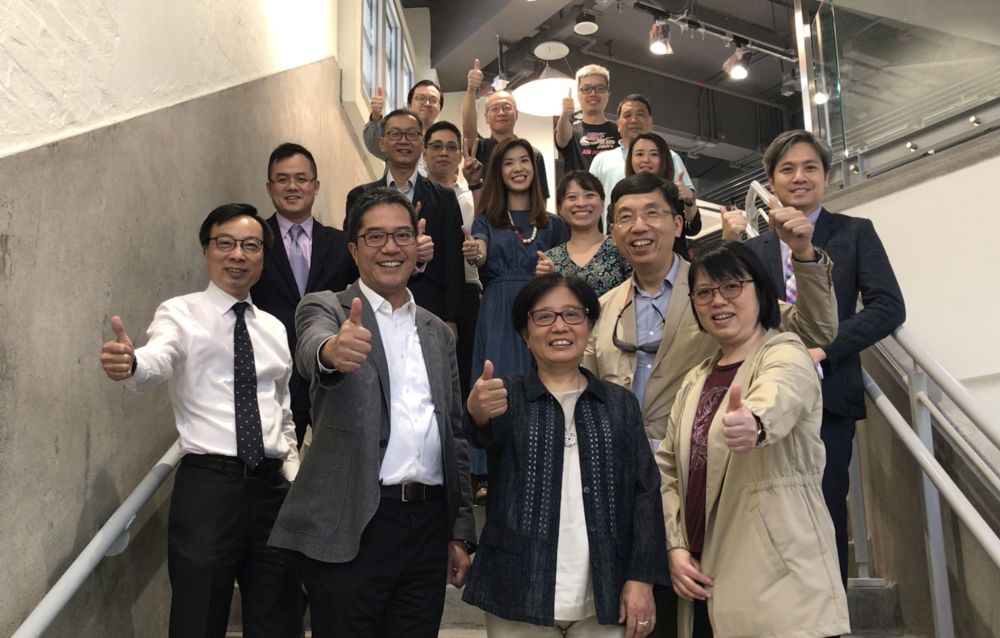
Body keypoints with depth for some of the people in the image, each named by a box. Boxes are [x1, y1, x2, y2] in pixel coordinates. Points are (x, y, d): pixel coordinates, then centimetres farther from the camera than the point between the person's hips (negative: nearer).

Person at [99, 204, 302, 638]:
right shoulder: (180, 314, -1)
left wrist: (295, 485, 14)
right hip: (207, 484, -5)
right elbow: (157, 361, -24)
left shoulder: (275, 329, 13)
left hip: (272, 486, 5)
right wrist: (130, 362, -46)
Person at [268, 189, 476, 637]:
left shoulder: (438, 333, 16)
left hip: (428, 526, 5)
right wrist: (332, 351, -47)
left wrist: (461, 533, 13)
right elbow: (311, 354, -23)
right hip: (351, 528, -4)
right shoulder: (326, 309, 1)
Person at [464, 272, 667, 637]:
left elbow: (645, 491, 3)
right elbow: (490, 433, -21)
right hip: (520, 597, -1)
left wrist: (642, 577, -7)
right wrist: (478, 414, -44)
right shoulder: (507, 398, 0)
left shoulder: (620, 403, 6)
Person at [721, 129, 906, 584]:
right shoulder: (755, 247, 16)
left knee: (824, 514, 0)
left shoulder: (855, 233, 9)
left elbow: (888, 307, -2)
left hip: (827, 393, -2)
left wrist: (823, 347, -14)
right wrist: (729, 244, -2)